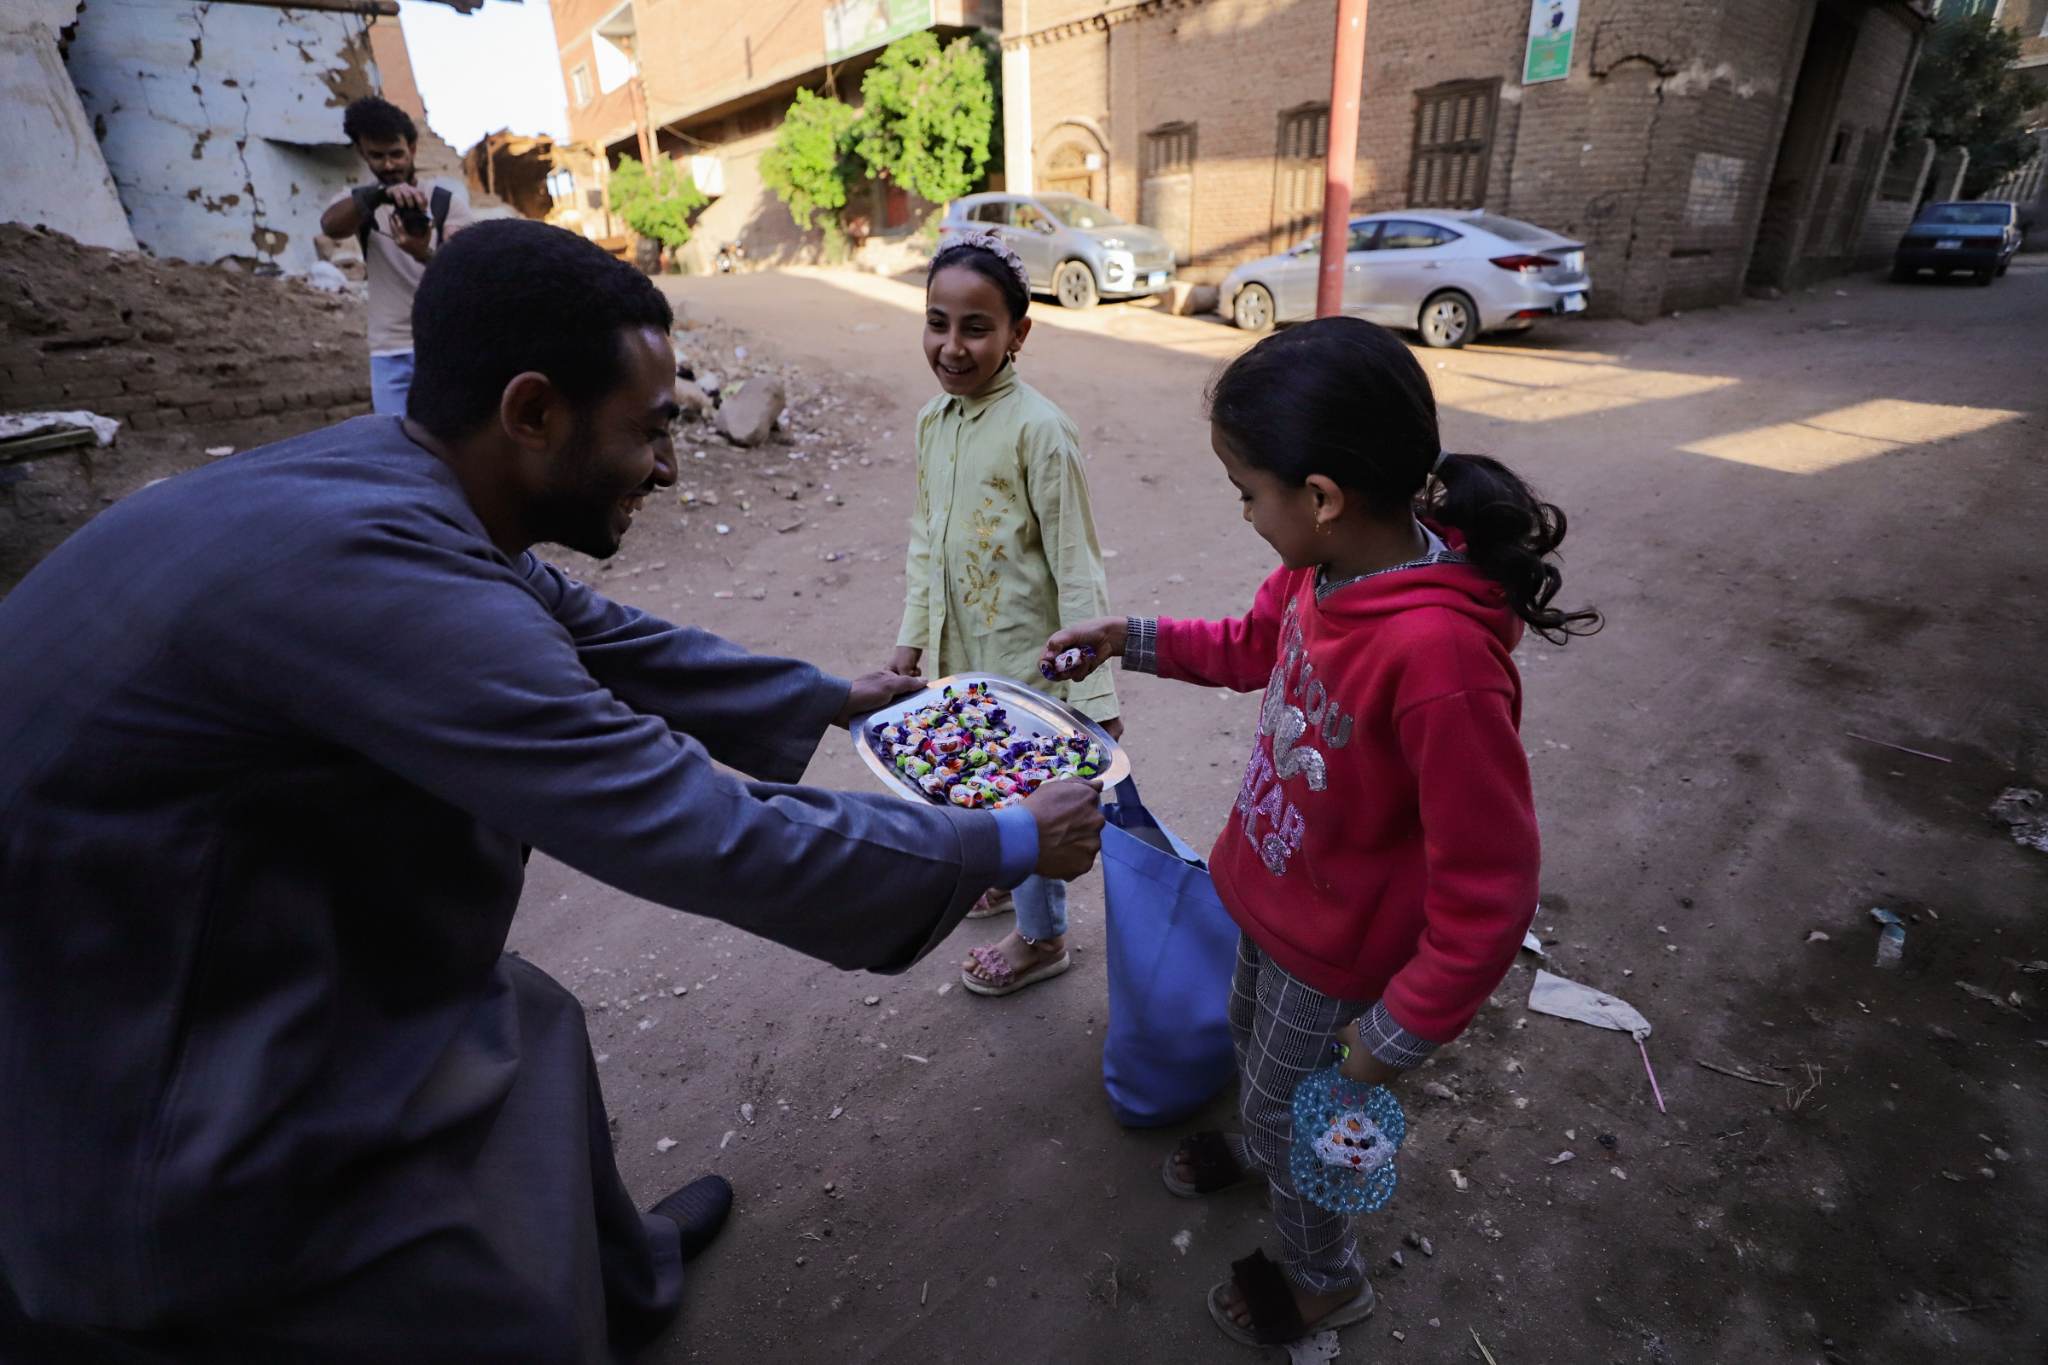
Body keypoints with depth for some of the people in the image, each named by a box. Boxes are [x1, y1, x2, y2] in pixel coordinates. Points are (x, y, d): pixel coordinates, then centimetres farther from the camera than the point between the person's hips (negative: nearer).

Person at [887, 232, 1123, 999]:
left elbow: (1075, 565, -18)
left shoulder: (1038, 429, -20)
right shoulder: (933, 418, 2)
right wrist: (912, 635, 11)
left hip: (1024, 655, -7)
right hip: (959, 647, 7)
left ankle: (1041, 936, 33)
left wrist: (1093, 690, -18)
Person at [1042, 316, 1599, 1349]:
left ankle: (1327, 1280, 51)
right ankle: (1263, 1150, 65)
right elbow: (1254, 646, 9)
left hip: (1337, 947, -7)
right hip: (1272, 889, 7)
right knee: (1251, 1036, 31)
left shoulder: (1438, 658, -39)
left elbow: (1488, 890, -29)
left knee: (1287, 1106, 19)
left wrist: (1403, 1031, -18)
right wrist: (1135, 639, 2)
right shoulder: (1323, 565, -15)